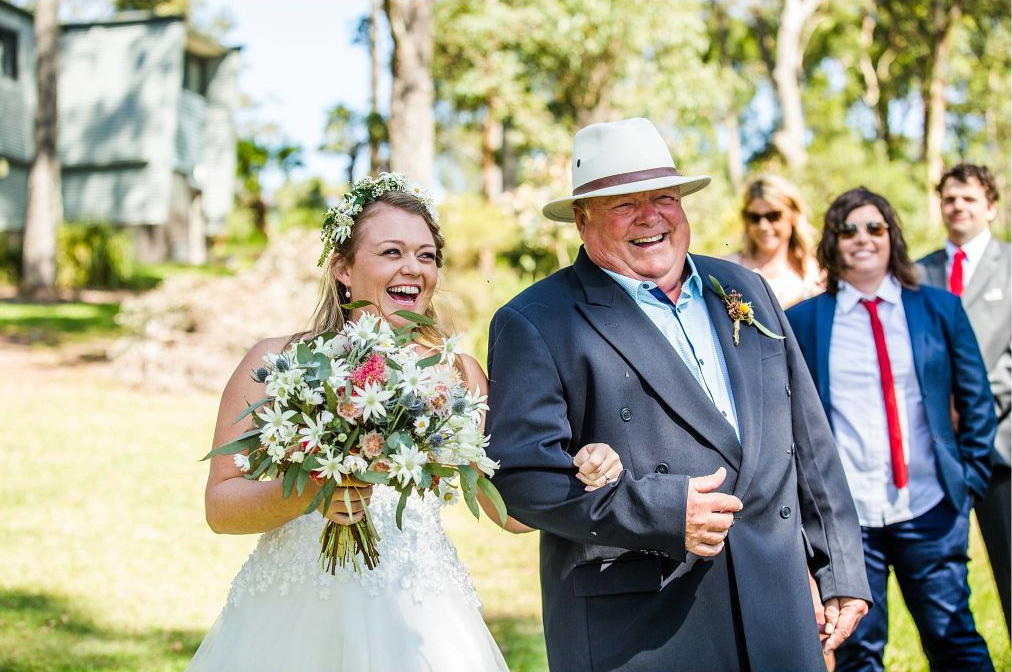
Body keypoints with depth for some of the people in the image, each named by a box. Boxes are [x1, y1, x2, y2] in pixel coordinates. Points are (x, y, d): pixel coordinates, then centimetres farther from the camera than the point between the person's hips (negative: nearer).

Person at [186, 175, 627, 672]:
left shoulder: (456, 373, 5)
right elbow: (219, 504, -3)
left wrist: (580, 475, -11)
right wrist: (307, 494, -20)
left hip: (416, 626, 1)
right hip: (292, 622, -1)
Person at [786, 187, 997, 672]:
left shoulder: (939, 308, 6)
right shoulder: (803, 320, 4)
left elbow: (976, 400, 10)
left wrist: (971, 476, 5)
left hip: (929, 508, 1)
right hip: (842, 514, 0)